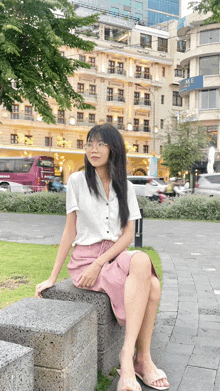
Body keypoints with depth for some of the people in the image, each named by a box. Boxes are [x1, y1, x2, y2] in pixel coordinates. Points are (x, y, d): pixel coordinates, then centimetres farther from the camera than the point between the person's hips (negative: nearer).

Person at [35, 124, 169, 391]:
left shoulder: (125, 186, 9)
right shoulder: (78, 181, 1)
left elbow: (128, 233, 2)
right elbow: (70, 231, 2)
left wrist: (100, 263, -13)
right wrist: (52, 278, 1)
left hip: (114, 255, 4)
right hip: (85, 257, -3)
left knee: (153, 285, -28)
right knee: (143, 266, -29)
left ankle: (129, 358, -20)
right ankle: (142, 359, -20)